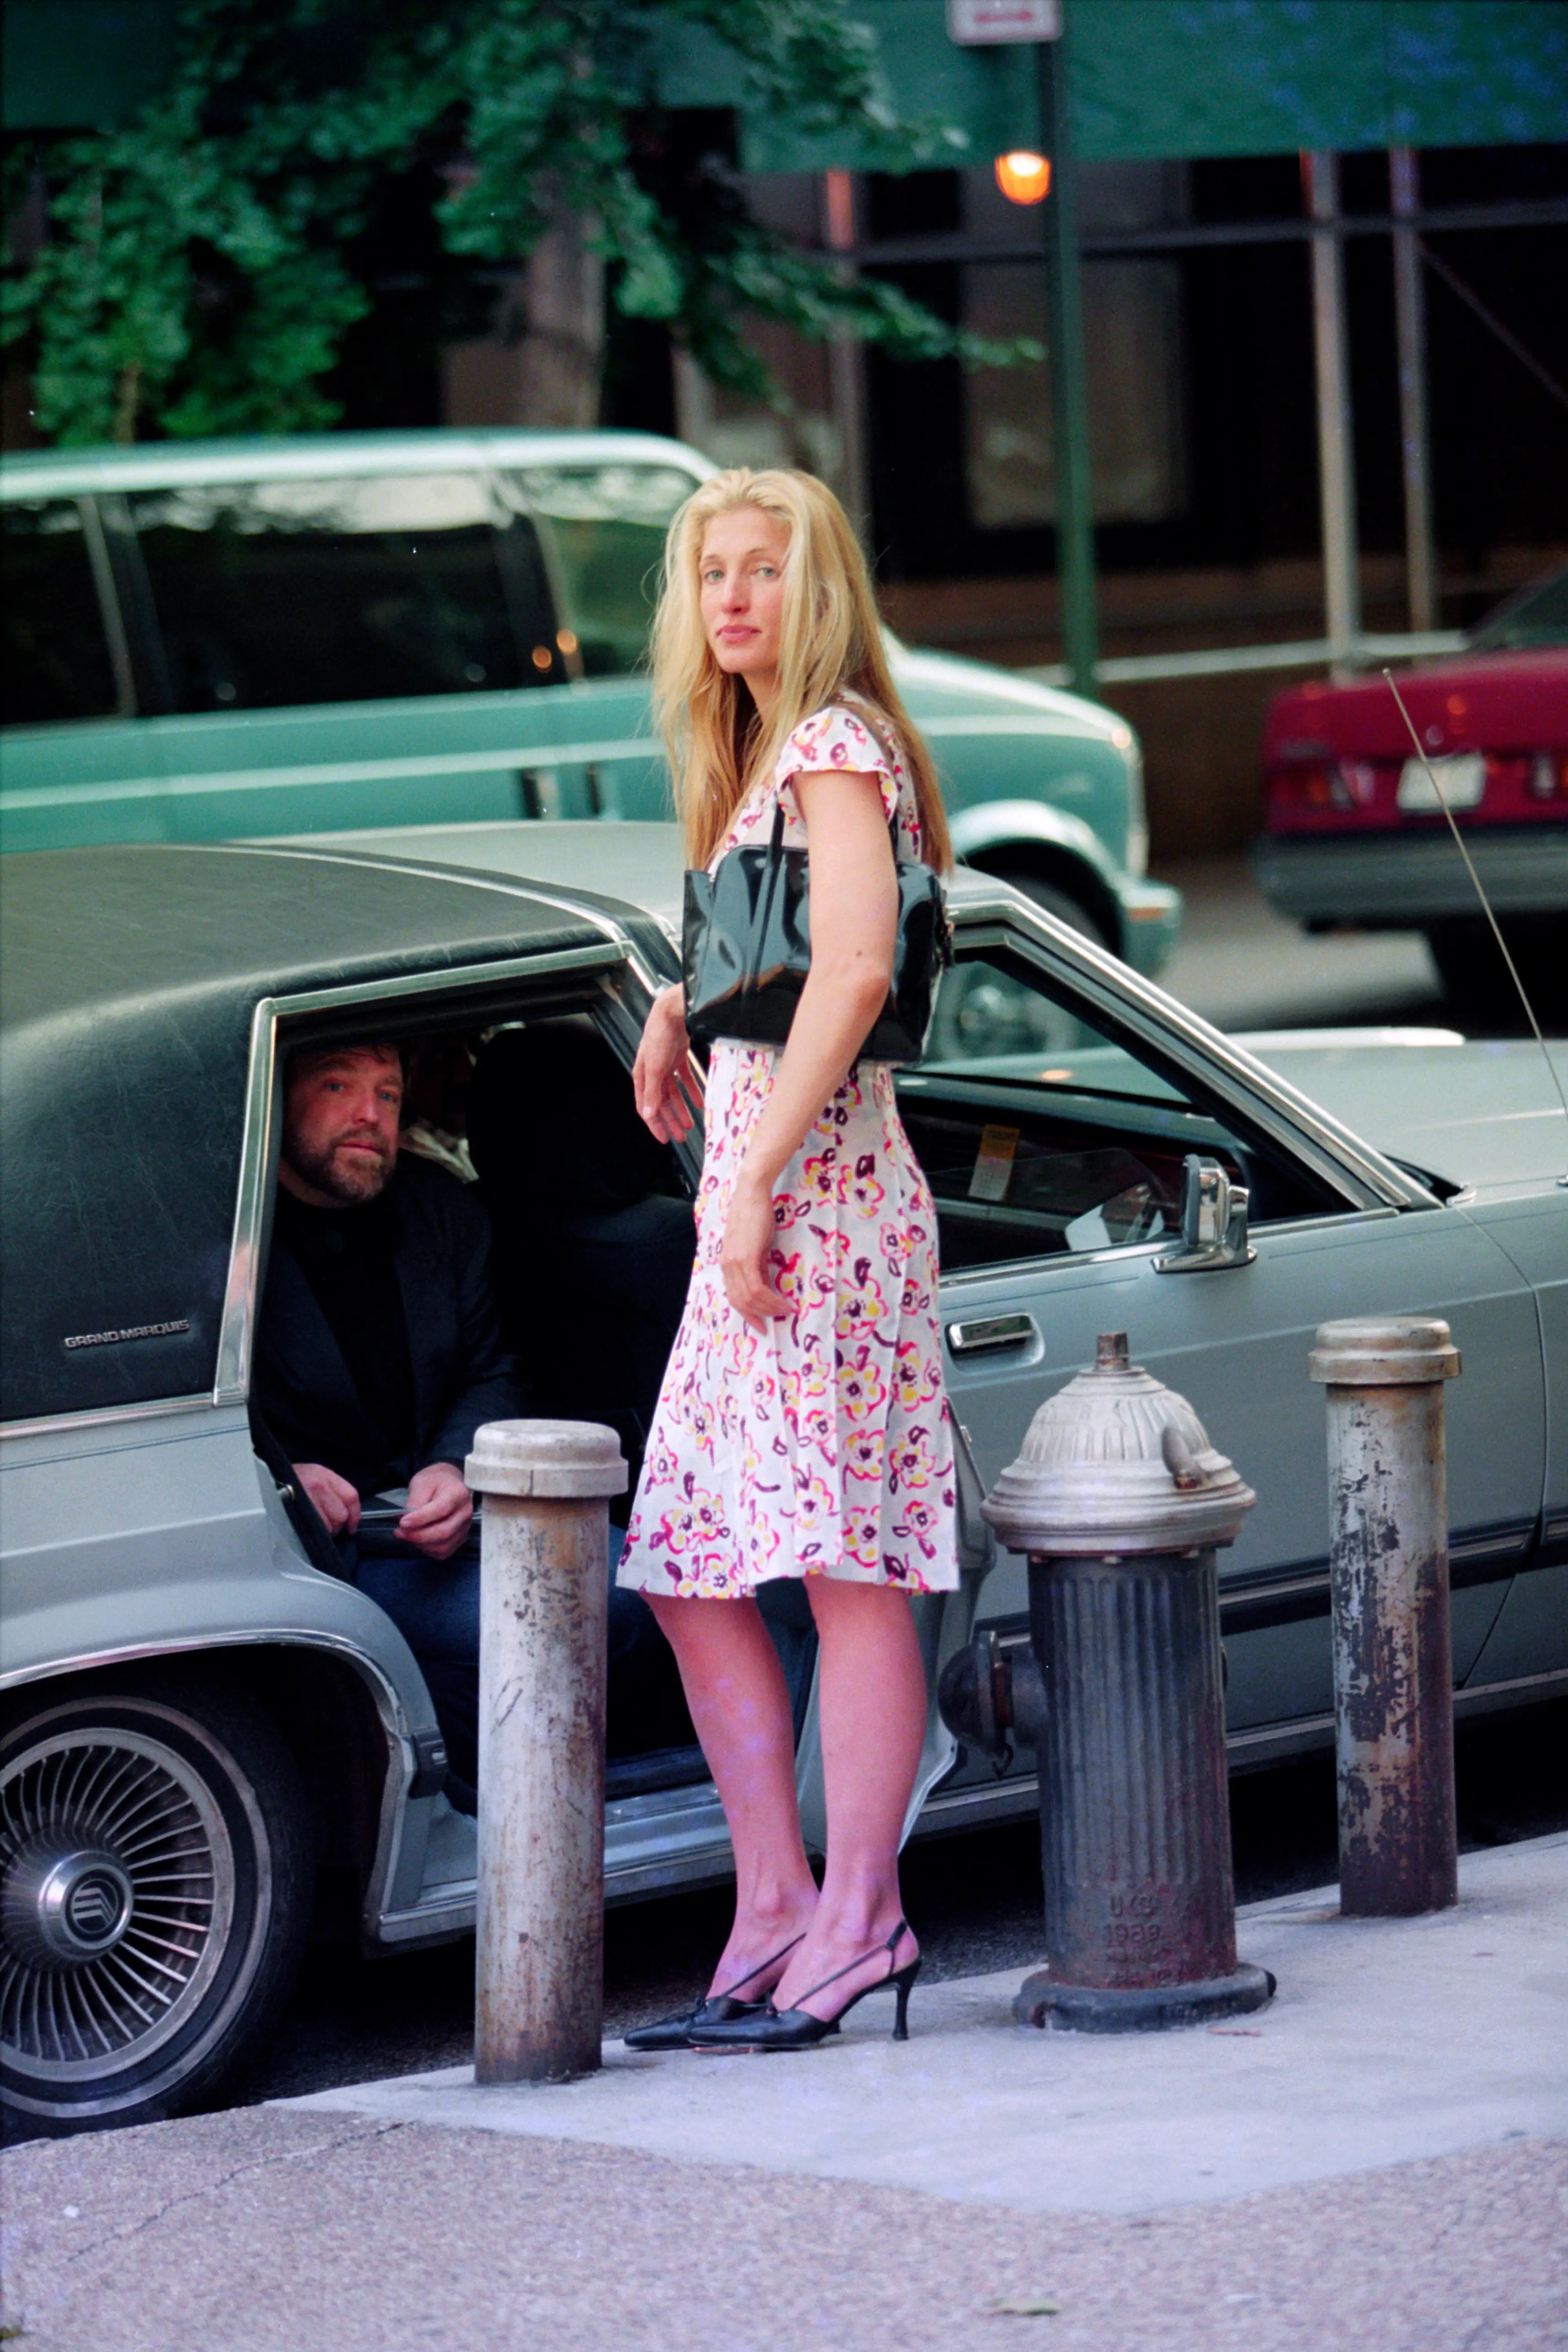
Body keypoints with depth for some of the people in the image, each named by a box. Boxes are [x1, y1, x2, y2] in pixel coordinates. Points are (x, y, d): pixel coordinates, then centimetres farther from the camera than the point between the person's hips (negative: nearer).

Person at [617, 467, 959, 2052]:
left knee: (848, 1564, -8)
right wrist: (671, 1013, 25)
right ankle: (772, 1908, 11)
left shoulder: (836, 743, -7)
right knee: (691, 1573, 7)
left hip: (821, 1185, -10)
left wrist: (758, 1178, -22)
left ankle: (858, 1918, -8)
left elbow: (855, 967, -20)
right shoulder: (753, 760, 21)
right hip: (751, 1193, 10)